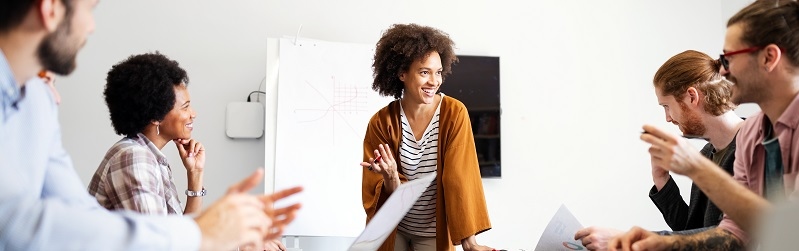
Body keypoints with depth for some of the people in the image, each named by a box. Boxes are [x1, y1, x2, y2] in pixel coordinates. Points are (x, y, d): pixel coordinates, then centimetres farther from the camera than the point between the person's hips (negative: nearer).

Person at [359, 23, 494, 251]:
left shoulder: (454, 113, -16)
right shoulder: (381, 122, -13)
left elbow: (459, 177, -18)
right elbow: (384, 193, -10)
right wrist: (391, 178, -32)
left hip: (433, 230, -1)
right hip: (392, 227, 1)